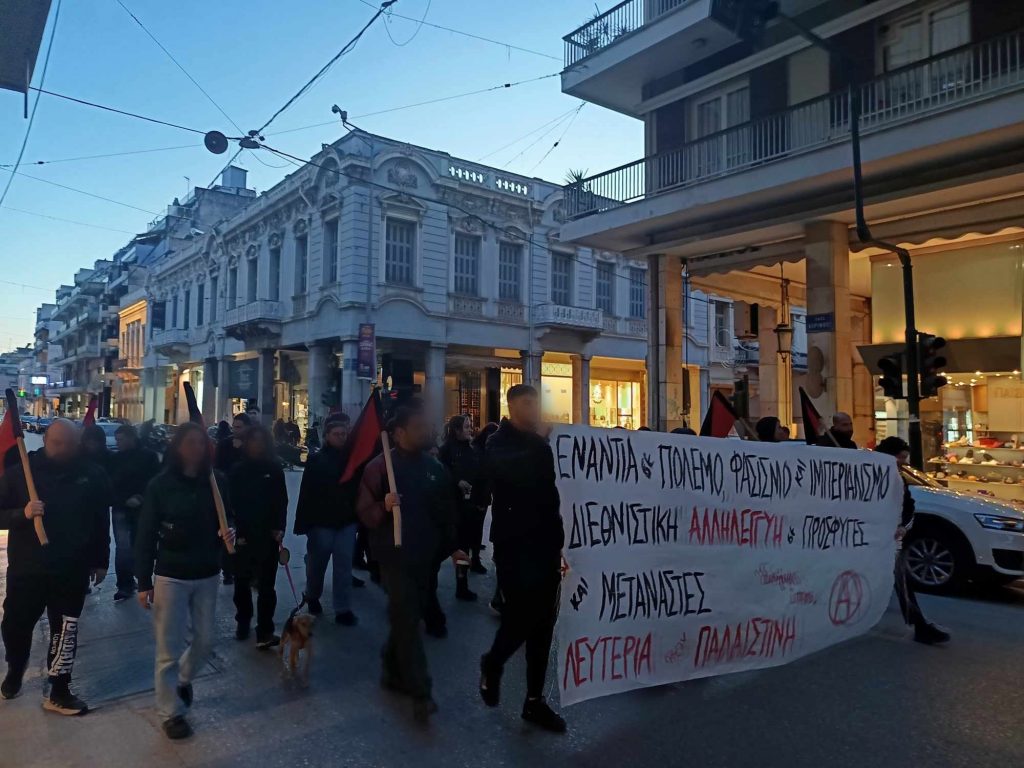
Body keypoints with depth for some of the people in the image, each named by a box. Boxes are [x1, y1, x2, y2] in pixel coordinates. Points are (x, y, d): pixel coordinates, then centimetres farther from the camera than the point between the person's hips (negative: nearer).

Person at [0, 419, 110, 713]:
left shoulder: (92, 475, -4)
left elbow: (101, 521, 5)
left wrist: (101, 561, 7)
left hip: (72, 570, -1)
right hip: (26, 567, 1)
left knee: (64, 631, 7)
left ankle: (59, 692, 20)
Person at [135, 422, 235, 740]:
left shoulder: (217, 482, -3)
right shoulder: (160, 485, -11)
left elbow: (227, 518, 9)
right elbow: (146, 536, -7)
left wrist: (230, 531, -15)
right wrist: (144, 582, -8)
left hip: (207, 575, 3)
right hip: (171, 576, -3)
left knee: (205, 640, 15)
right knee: (169, 647, 6)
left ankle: (183, 679, 45)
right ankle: (172, 712, 24)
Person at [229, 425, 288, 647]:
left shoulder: (275, 468, 3)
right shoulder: (238, 470, 3)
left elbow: (282, 501, 3)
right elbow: (231, 503, 2)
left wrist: (280, 528, -8)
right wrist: (237, 532, -6)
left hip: (268, 535, -1)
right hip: (243, 534, 1)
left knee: (266, 584, -4)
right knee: (242, 582, 12)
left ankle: (264, 632, -2)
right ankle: (243, 623, 29)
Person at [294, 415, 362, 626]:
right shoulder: (316, 460, -6)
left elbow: (358, 489, 3)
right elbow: (306, 493, -10)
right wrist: (303, 523, -14)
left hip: (346, 522, 2)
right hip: (321, 522, -2)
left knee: (344, 566, 3)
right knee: (317, 564, 14)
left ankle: (343, 609, 9)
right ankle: (312, 596, 39)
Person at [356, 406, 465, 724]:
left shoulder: (434, 467, 6)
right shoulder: (380, 466, -9)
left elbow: (446, 511, 14)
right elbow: (365, 513, -10)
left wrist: (452, 546, 10)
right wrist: (384, 507, -30)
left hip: (426, 556, 5)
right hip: (395, 555, -5)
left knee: (409, 617, 15)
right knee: (407, 621, -4)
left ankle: (393, 671, 34)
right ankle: (420, 692, 2)